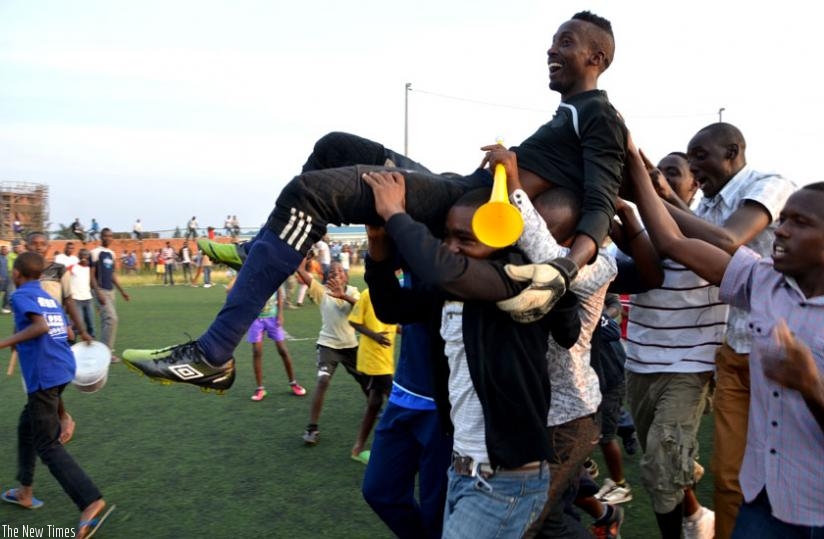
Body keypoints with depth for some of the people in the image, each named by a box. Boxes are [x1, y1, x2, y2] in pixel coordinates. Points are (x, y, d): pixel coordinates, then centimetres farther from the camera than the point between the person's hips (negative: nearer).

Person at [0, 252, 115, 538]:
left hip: (43, 375, -9)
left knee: (48, 446, -5)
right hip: (62, 369, 9)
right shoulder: (49, 297, 17)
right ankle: (25, 491, 37)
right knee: (27, 427, 26)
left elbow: (41, 326, -24)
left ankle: (93, 503, -15)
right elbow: (66, 332, 19)